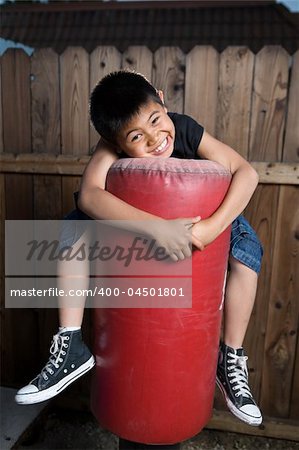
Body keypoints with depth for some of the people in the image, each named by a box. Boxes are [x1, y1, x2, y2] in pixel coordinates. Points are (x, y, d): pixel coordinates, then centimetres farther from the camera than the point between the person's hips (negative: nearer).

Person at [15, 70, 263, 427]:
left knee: (247, 246, -21)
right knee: (77, 227, -23)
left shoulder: (186, 130, -28)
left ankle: (231, 358, -6)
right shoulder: (111, 150, -30)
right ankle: (71, 347, -14)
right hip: (130, 220, 0)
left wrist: (214, 226, -48)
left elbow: (246, 172, -34)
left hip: (192, 219, 1)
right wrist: (156, 226, -58)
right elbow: (89, 196, -48)